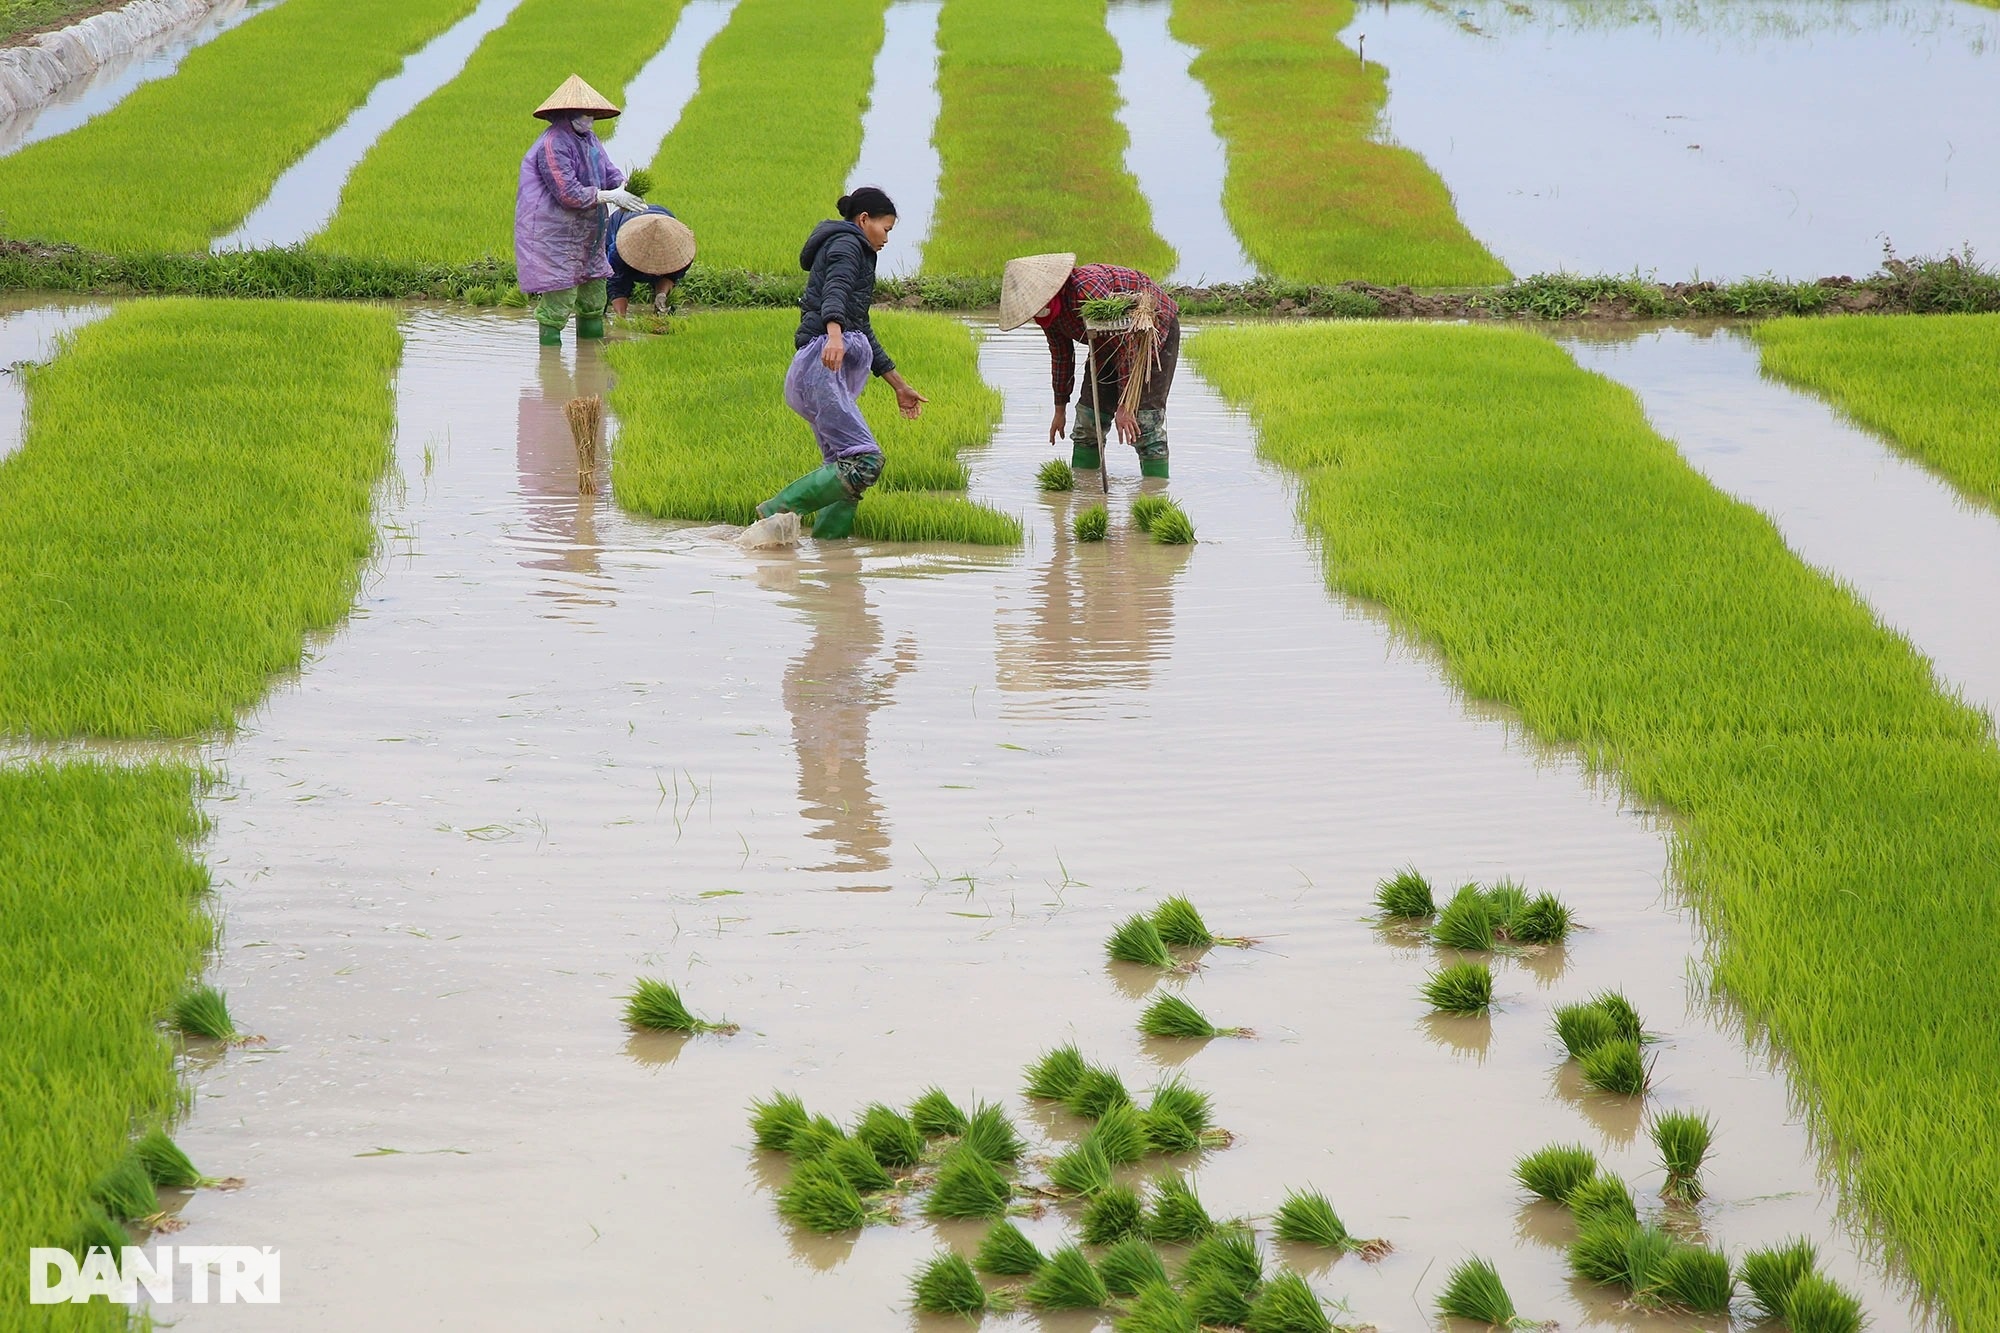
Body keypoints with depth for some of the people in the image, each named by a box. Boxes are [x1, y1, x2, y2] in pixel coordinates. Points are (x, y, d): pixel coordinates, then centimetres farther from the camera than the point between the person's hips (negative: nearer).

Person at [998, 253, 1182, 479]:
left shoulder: (1087, 289, -37)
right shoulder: (1049, 309, -9)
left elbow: (1126, 344, -34)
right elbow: (1061, 355, 9)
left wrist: (1126, 406, -33)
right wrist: (1060, 409, 15)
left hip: (1157, 330, -8)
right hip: (1113, 339, 8)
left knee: (1145, 419, -18)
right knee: (1089, 414, 1)